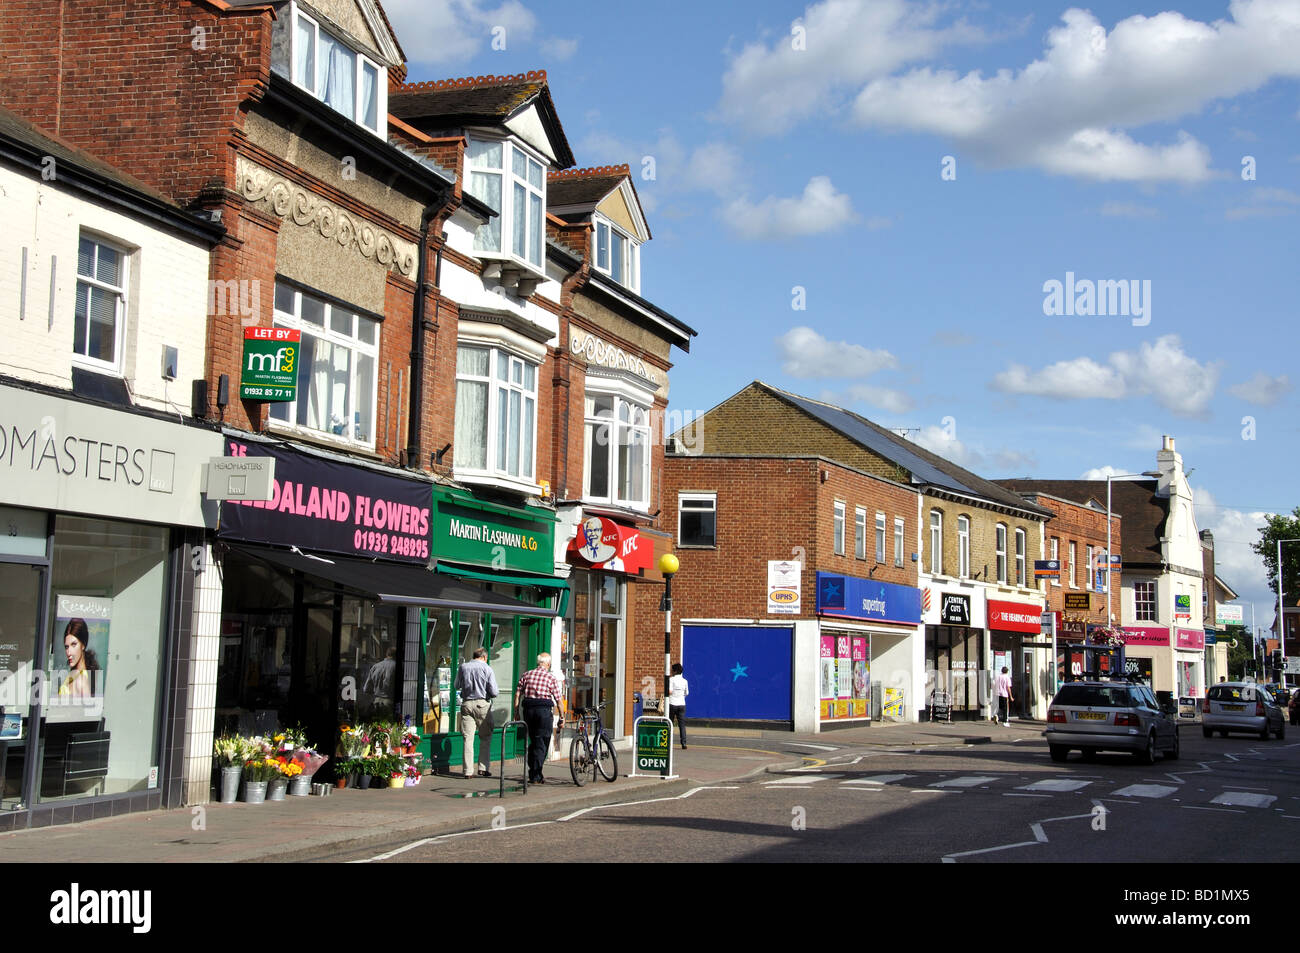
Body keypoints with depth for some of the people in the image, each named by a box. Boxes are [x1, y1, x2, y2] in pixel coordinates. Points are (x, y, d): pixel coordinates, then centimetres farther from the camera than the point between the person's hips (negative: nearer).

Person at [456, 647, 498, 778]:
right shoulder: (487, 669, -4)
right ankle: (483, 768, 6)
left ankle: (468, 771, 1)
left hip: (466, 704, 2)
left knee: (468, 738, 3)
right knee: (485, 738, 10)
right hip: (482, 704, -2)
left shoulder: (463, 667, 5)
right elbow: (494, 692, -7)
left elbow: (457, 686, 17)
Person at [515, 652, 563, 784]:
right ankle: (536, 777, -2)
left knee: (533, 742, 16)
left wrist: (516, 712, 12)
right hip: (544, 710, -4)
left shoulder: (526, 675, 10)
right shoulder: (551, 677, 1)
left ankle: (532, 772, 20)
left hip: (528, 709, 4)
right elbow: (558, 699, -2)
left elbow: (517, 694, 5)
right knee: (542, 744, 2)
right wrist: (561, 717, 5)